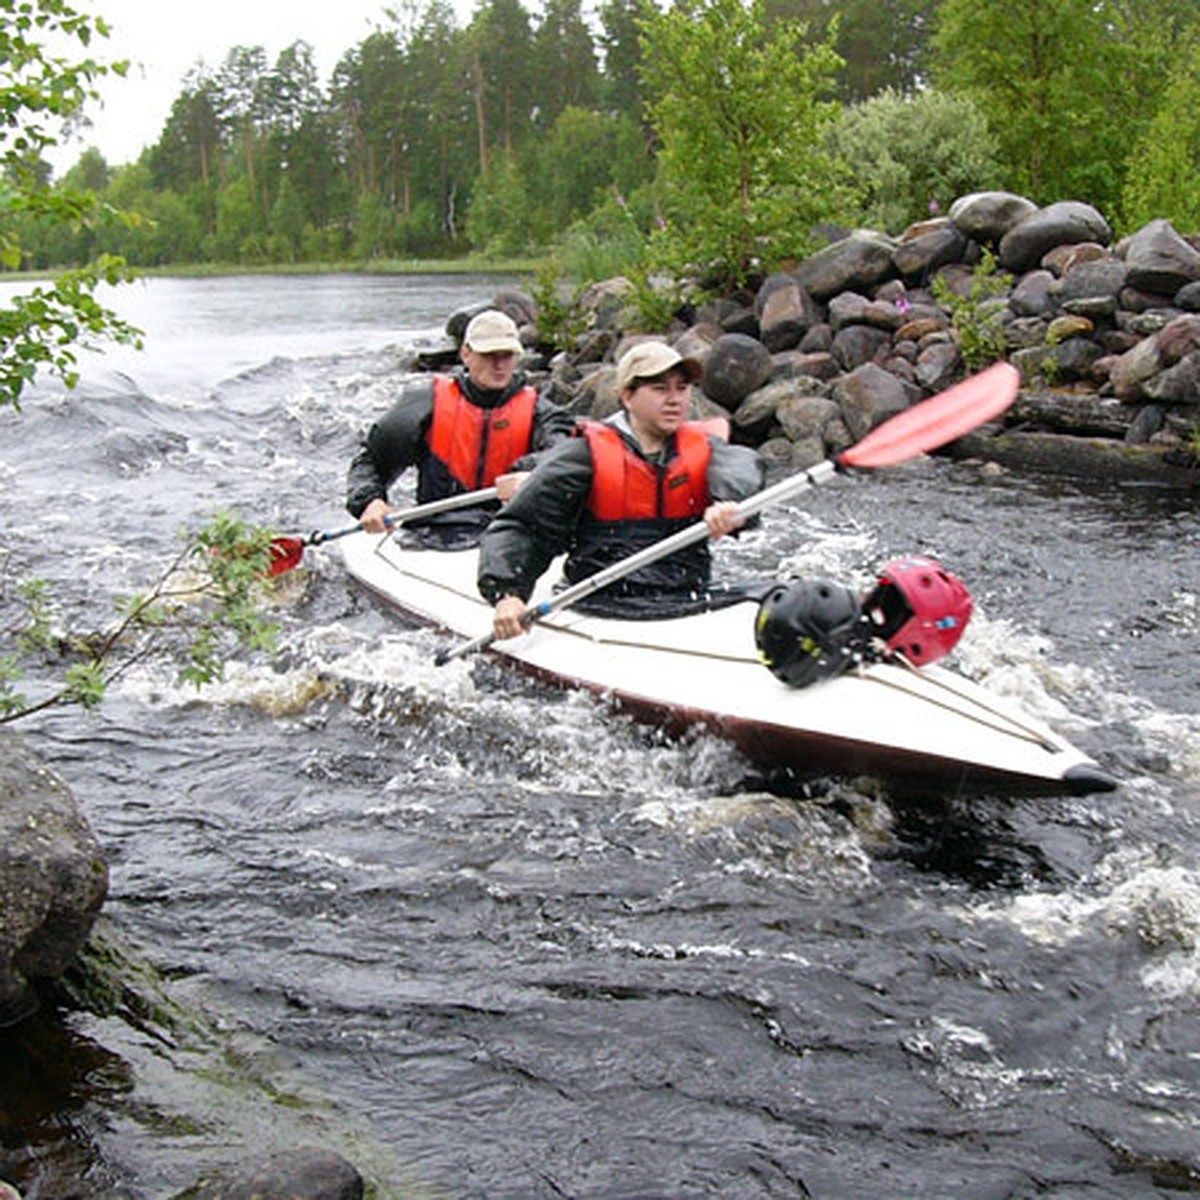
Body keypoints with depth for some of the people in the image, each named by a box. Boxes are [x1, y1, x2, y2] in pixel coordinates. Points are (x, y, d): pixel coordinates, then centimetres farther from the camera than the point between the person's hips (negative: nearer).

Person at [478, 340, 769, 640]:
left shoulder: (702, 447, 15)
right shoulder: (586, 456, 3)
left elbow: (743, 464, -8)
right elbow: (519, 527, 2)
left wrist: (729, 503, -33)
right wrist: (506, 593, -16)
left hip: (690, 598, 4)